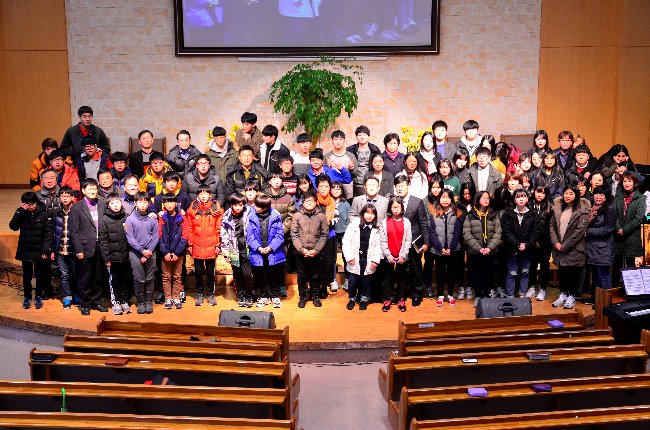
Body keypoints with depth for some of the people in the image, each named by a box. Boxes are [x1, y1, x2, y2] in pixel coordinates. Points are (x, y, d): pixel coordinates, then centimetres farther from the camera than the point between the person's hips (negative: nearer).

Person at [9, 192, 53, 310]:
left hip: (40, 251, -2)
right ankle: (27, 297, 26)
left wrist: (46, 250, -15)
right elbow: (13, 226, -13)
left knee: (40, 275, 10)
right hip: (25, 250, 2)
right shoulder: (21, 213, 0)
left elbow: (49, 233, -10)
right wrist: (21, 211, -19)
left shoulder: (45, 213, -9)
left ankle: (38, 297, 24)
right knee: (27, 275, 12)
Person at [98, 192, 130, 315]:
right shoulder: (104, 219, -3)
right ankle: (116, 303, 19)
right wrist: (106, 258, -10)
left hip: (125, 256, 2)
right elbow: (103, 240, -5)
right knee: (114, 280, 7)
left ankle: (124, 302, 23)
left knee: (125, 280, 11)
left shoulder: (126, 217, 4)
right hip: (113, 257, -2)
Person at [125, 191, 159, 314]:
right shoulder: (130, 219, -2)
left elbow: (155, 237, 1)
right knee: (139, 279, 1)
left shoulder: (153, 219, 3)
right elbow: (130, 238, -6)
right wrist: (142, 250, -12)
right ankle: (140, 302, 13)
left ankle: (149, 302, 17)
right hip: (135, 253, -1)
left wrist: (148, 252, -8)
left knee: (150, 279, 6)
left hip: (150, 253, 2)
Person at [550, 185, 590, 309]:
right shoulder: (558, 208, 9)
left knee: (572, 272, 2)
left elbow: (580, 231, -14)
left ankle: (571, 296, 14)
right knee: (561, 271, 11)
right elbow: (552, 226, 8)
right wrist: (556, 243, -6)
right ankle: (563, 294, 23)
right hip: (559, 247, 5)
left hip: (574, 248, -5)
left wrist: (565, 245, -15)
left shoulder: (582, 210, -7)